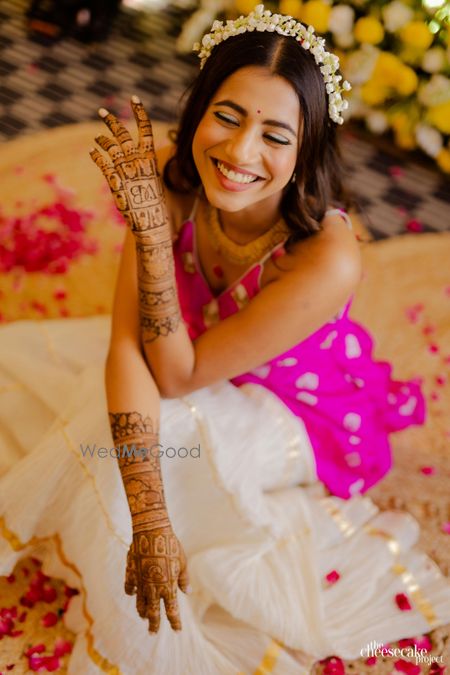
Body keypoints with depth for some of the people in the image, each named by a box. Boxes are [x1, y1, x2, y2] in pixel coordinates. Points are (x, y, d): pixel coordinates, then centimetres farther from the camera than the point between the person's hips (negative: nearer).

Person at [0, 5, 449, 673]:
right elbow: (128, 344, -29)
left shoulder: (328, 259, -38)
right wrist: (150, 520, -38)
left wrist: (150, 230, -41)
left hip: (297, 414, -4)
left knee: (103, 433, -24)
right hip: (198, 364, 5)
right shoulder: (172, 180, -25)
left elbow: (178, 376, -30)